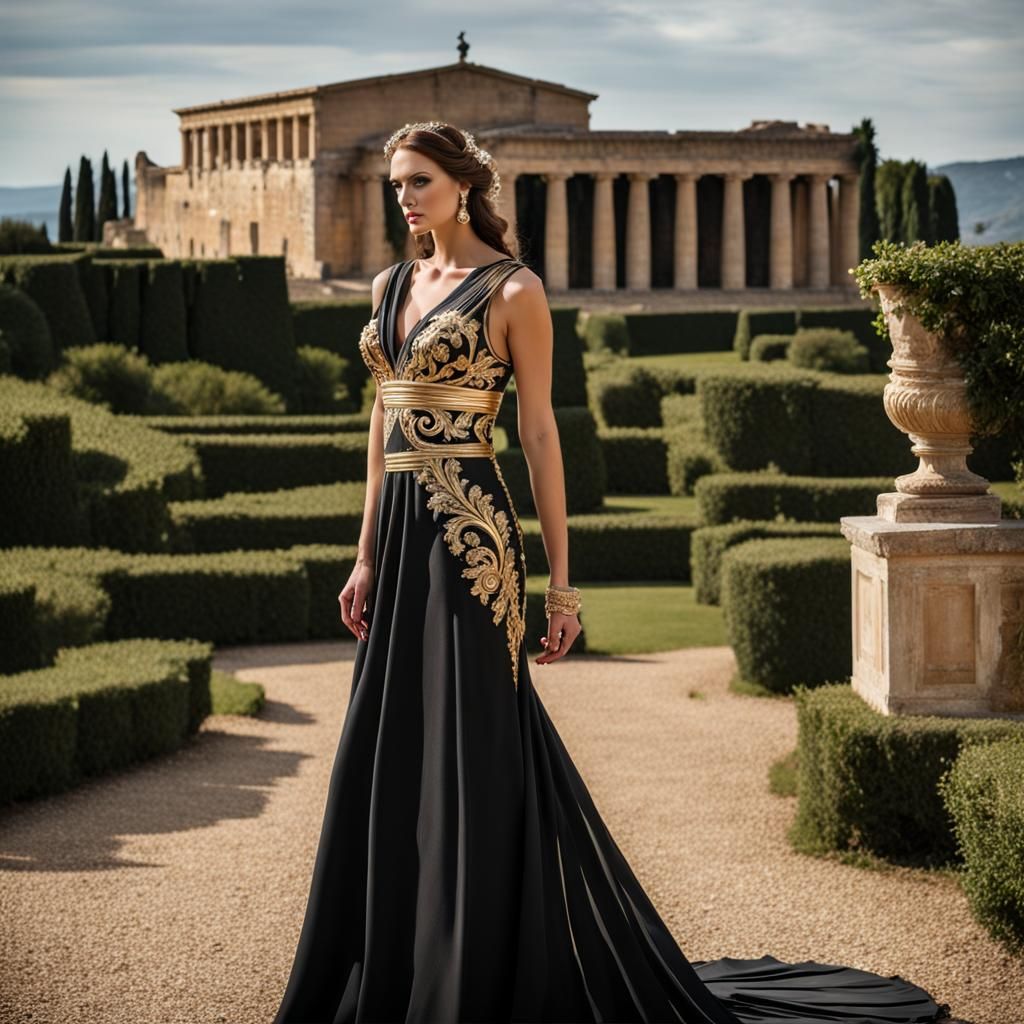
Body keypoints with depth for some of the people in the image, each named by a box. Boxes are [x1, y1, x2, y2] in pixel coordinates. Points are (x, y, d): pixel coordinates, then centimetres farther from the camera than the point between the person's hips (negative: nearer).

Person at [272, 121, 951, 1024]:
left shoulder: (513, 290, -6)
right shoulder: (393, 286, 13)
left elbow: (539, 433, -7)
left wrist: (560, 580, -9)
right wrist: (367, 556, 14)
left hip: (469, 538, -7)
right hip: (401, 538, 7)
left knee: (474, 756, -4)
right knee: (392, 757, 11)